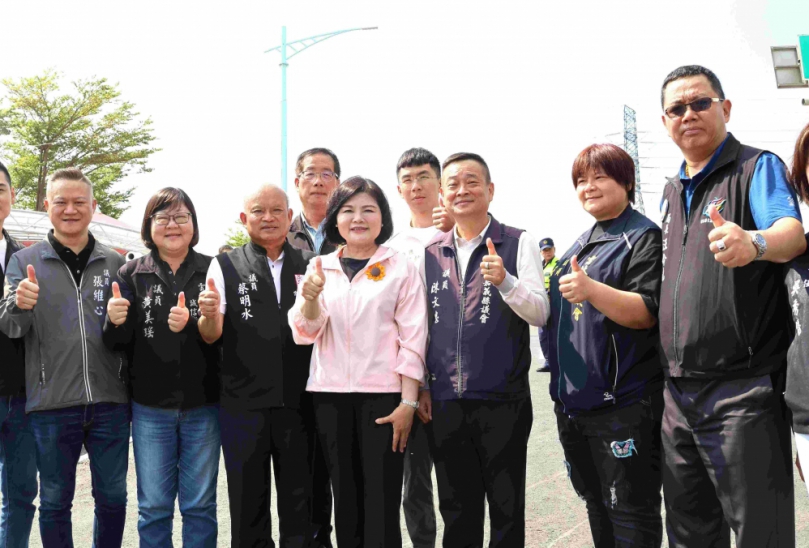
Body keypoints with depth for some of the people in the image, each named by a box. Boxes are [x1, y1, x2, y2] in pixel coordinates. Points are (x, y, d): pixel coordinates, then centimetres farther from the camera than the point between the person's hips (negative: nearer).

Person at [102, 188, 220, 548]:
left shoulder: (213, 271, -2)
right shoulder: (132, 274, 2)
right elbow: (118, 344, 0)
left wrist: (191, 325, -25)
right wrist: (115, 322, -22)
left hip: (203, 406, -1)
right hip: (150, 408, 1)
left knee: (200, 505, 10)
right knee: (153, 507, 10)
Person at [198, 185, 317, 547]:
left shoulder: (310, 265, 7)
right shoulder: (225, 266, 4)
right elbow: (211, 335, -1)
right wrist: (208, 315, -24)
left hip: (299, 402, 1)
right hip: (243, 404, -1)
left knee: (300, 504, 10)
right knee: (248, 505, 11)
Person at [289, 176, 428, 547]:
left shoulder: (402, 269, 0)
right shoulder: (319, 268, 9)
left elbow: (413, 340, -3)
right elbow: (305, 333, 3)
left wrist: (408, 402, -10)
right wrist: (310, 298, -18)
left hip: (382, 394, -3)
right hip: (330, 395, 3)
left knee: (381, 502, -2)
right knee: (344, 496, 11)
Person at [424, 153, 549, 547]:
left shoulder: (518, 243, -2)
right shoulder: (430, 253, 9)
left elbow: (540, 314, -9)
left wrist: (504, 281, -26)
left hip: (503, 400, -3)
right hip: (444, 401, 3)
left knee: (507, 510, 7)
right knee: (456, 513, 12)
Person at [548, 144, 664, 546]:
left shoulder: (644, 238, -8)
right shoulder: (581, 244, 16)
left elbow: (647, 313, -20)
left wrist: (591, 290, -33)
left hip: (623, 404, -8)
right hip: (573, 400, 8)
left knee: (630, 513, 0)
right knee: (596, 502, 18)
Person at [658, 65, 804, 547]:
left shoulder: (758, 167, -4)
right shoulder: (673, 191, 17)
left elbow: (792, 231, -24)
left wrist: (754, 243, -47)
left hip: (743, 391, -7)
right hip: (679, 393, 7)